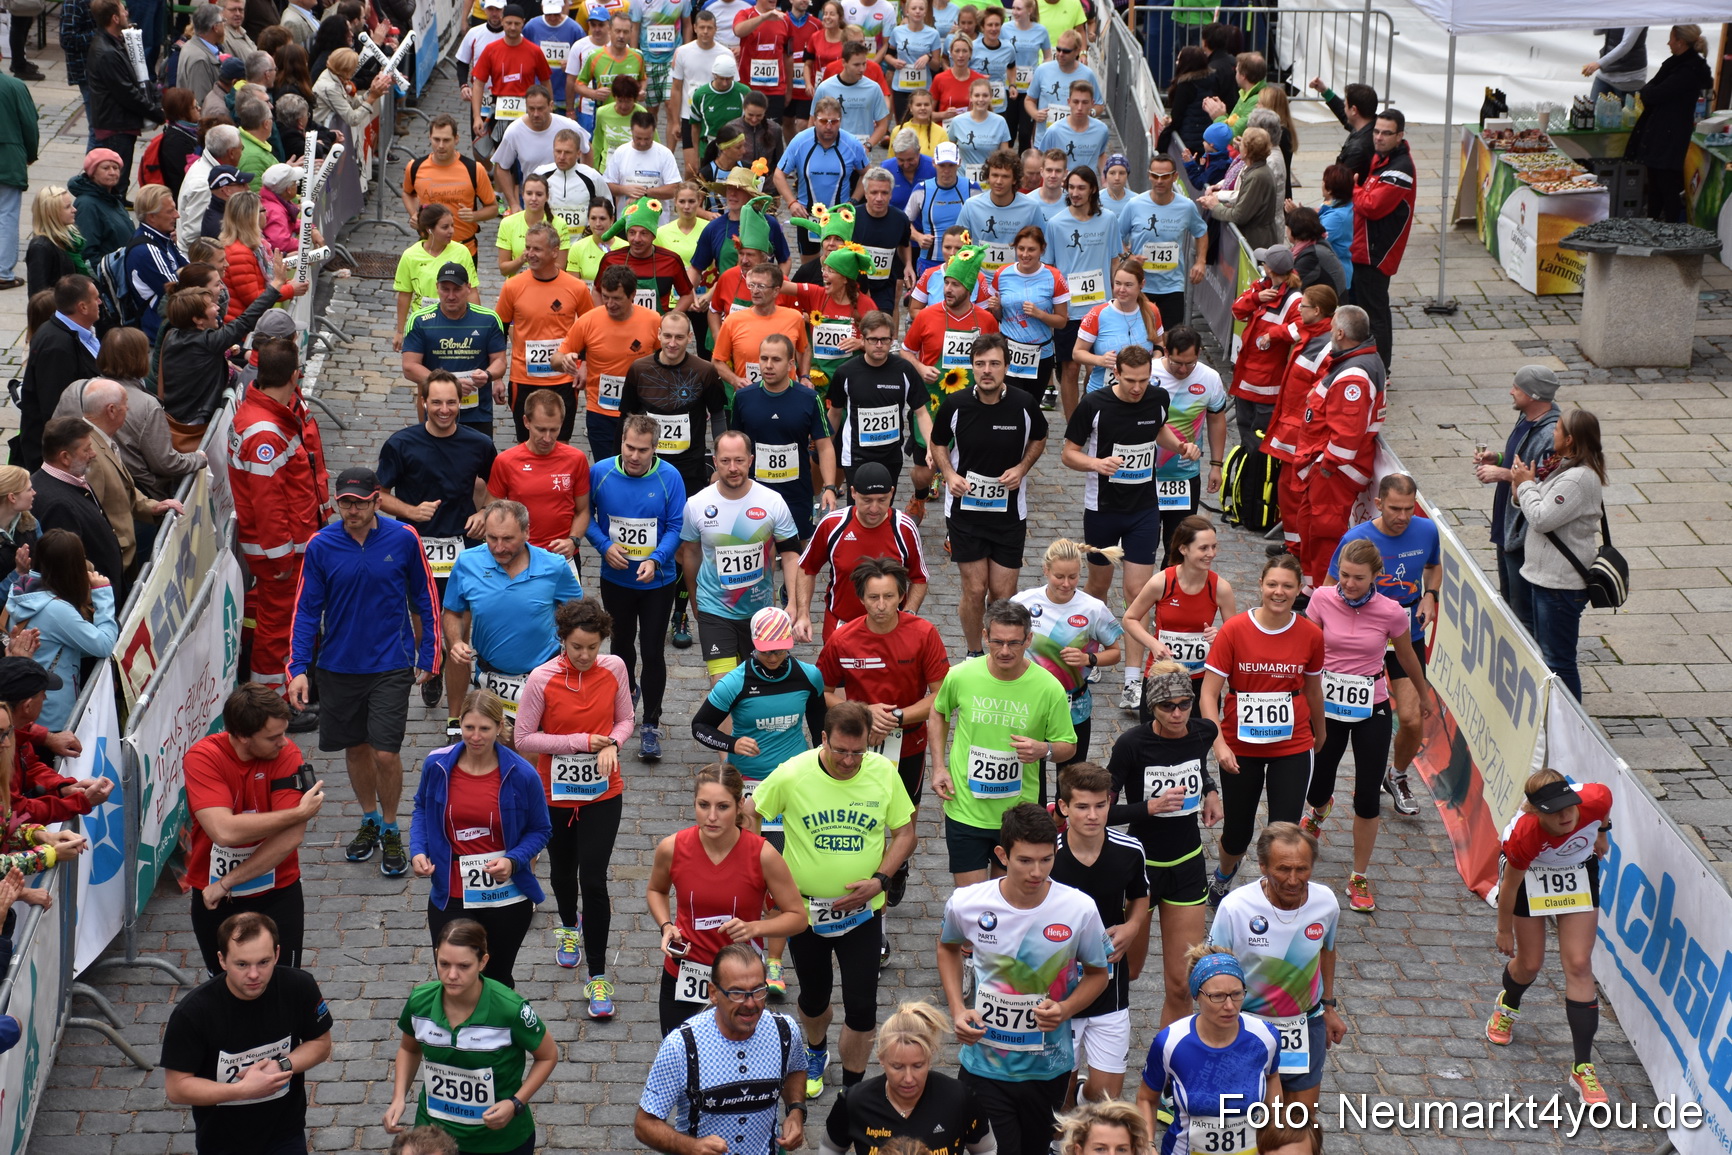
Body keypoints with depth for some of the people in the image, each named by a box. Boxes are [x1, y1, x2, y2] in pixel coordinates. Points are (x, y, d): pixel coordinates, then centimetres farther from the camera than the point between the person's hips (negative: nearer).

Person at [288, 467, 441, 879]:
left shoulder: (403, 539, -8)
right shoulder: (320, 546, -6)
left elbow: (425, 600, 3)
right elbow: (307, 609, 0)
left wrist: (428, 656, 4)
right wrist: (298, 667, -7)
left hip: (390, 665, -2)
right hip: (338, 666, 2)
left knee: (385, 753, -6)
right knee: (355, 748, 14)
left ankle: (391, 831, 17)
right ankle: (369, 820, 37)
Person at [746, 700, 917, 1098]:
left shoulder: (884, 772, -11)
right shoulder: (792, 775, -16)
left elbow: (904, 833, 0)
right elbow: (748, 812, -1)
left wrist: (880, 879, -13)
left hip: (862, 910, 0)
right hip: (805, 908, 0)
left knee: (861, 1006, -1)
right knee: (814, 997, 20)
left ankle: (852, 1088, 19)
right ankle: (816, 1053, 51)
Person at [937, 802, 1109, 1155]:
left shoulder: (1079, 910, -15)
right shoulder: (966, 904, -13)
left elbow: (1097, 974, 2)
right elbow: (948, 947, 11)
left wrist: (1065, 1009, -19)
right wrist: (957, 1010, -2)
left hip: (1048, 1069, 1)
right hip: (983, 1065, -1)